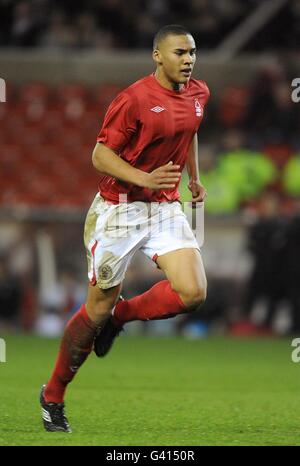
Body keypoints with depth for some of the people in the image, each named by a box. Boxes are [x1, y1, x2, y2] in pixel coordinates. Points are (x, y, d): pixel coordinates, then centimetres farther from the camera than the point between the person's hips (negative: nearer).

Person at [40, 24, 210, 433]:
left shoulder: (198, 93, 4)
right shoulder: (134, 99, -17)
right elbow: (100, 155, -16)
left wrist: (195, 178, 24)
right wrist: (145, 179, -28)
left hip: (166, 208, 6)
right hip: (120, 210, -6)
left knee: (193, 293, -15)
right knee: (98, 307, 2)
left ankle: (120, 315, 14)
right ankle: (52, 396, 20)